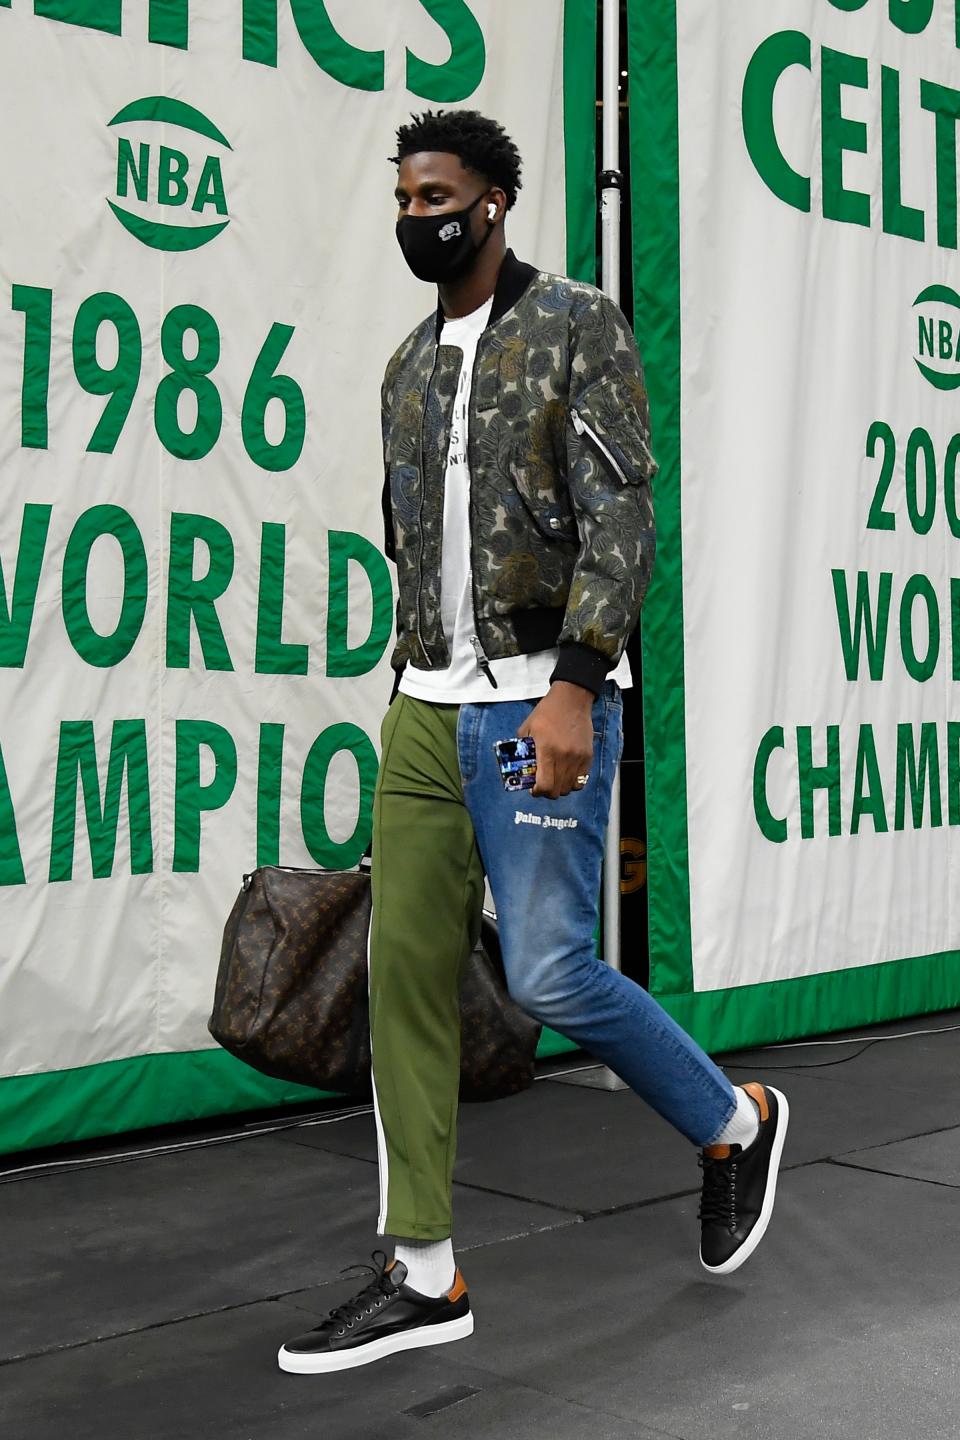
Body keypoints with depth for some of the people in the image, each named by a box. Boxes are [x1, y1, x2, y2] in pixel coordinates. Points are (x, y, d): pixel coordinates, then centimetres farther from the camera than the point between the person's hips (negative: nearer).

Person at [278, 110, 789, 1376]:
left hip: (543, 701, -7)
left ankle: (735, 1122, 18)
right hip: (427, 710, 7)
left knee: (549, 972, -10)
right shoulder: (410, 365, 19)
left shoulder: (579, 326, -1)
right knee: (405, 973, 1)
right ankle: (424, 1277, 10)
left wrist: (573, 689, -23)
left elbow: (621, 515, -12)